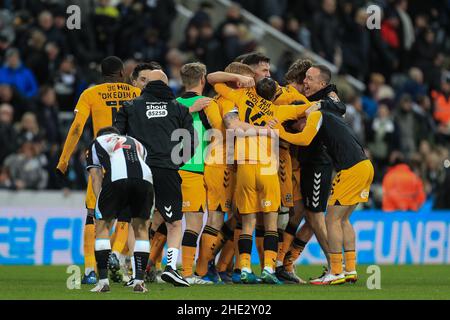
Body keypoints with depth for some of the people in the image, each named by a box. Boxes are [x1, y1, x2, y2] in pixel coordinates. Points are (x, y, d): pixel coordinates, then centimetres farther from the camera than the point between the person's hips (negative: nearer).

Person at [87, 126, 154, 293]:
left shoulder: (96, 143, 32)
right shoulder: (137, 144, 41)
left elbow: (96, 178, 22)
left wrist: (102, 209, 20)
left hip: (116, 179, -3)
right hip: (145, 178, 3)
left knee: (102, 228, 14)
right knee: (141, 228, 22)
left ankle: (103, 281, 6)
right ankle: (139, 282, 15)